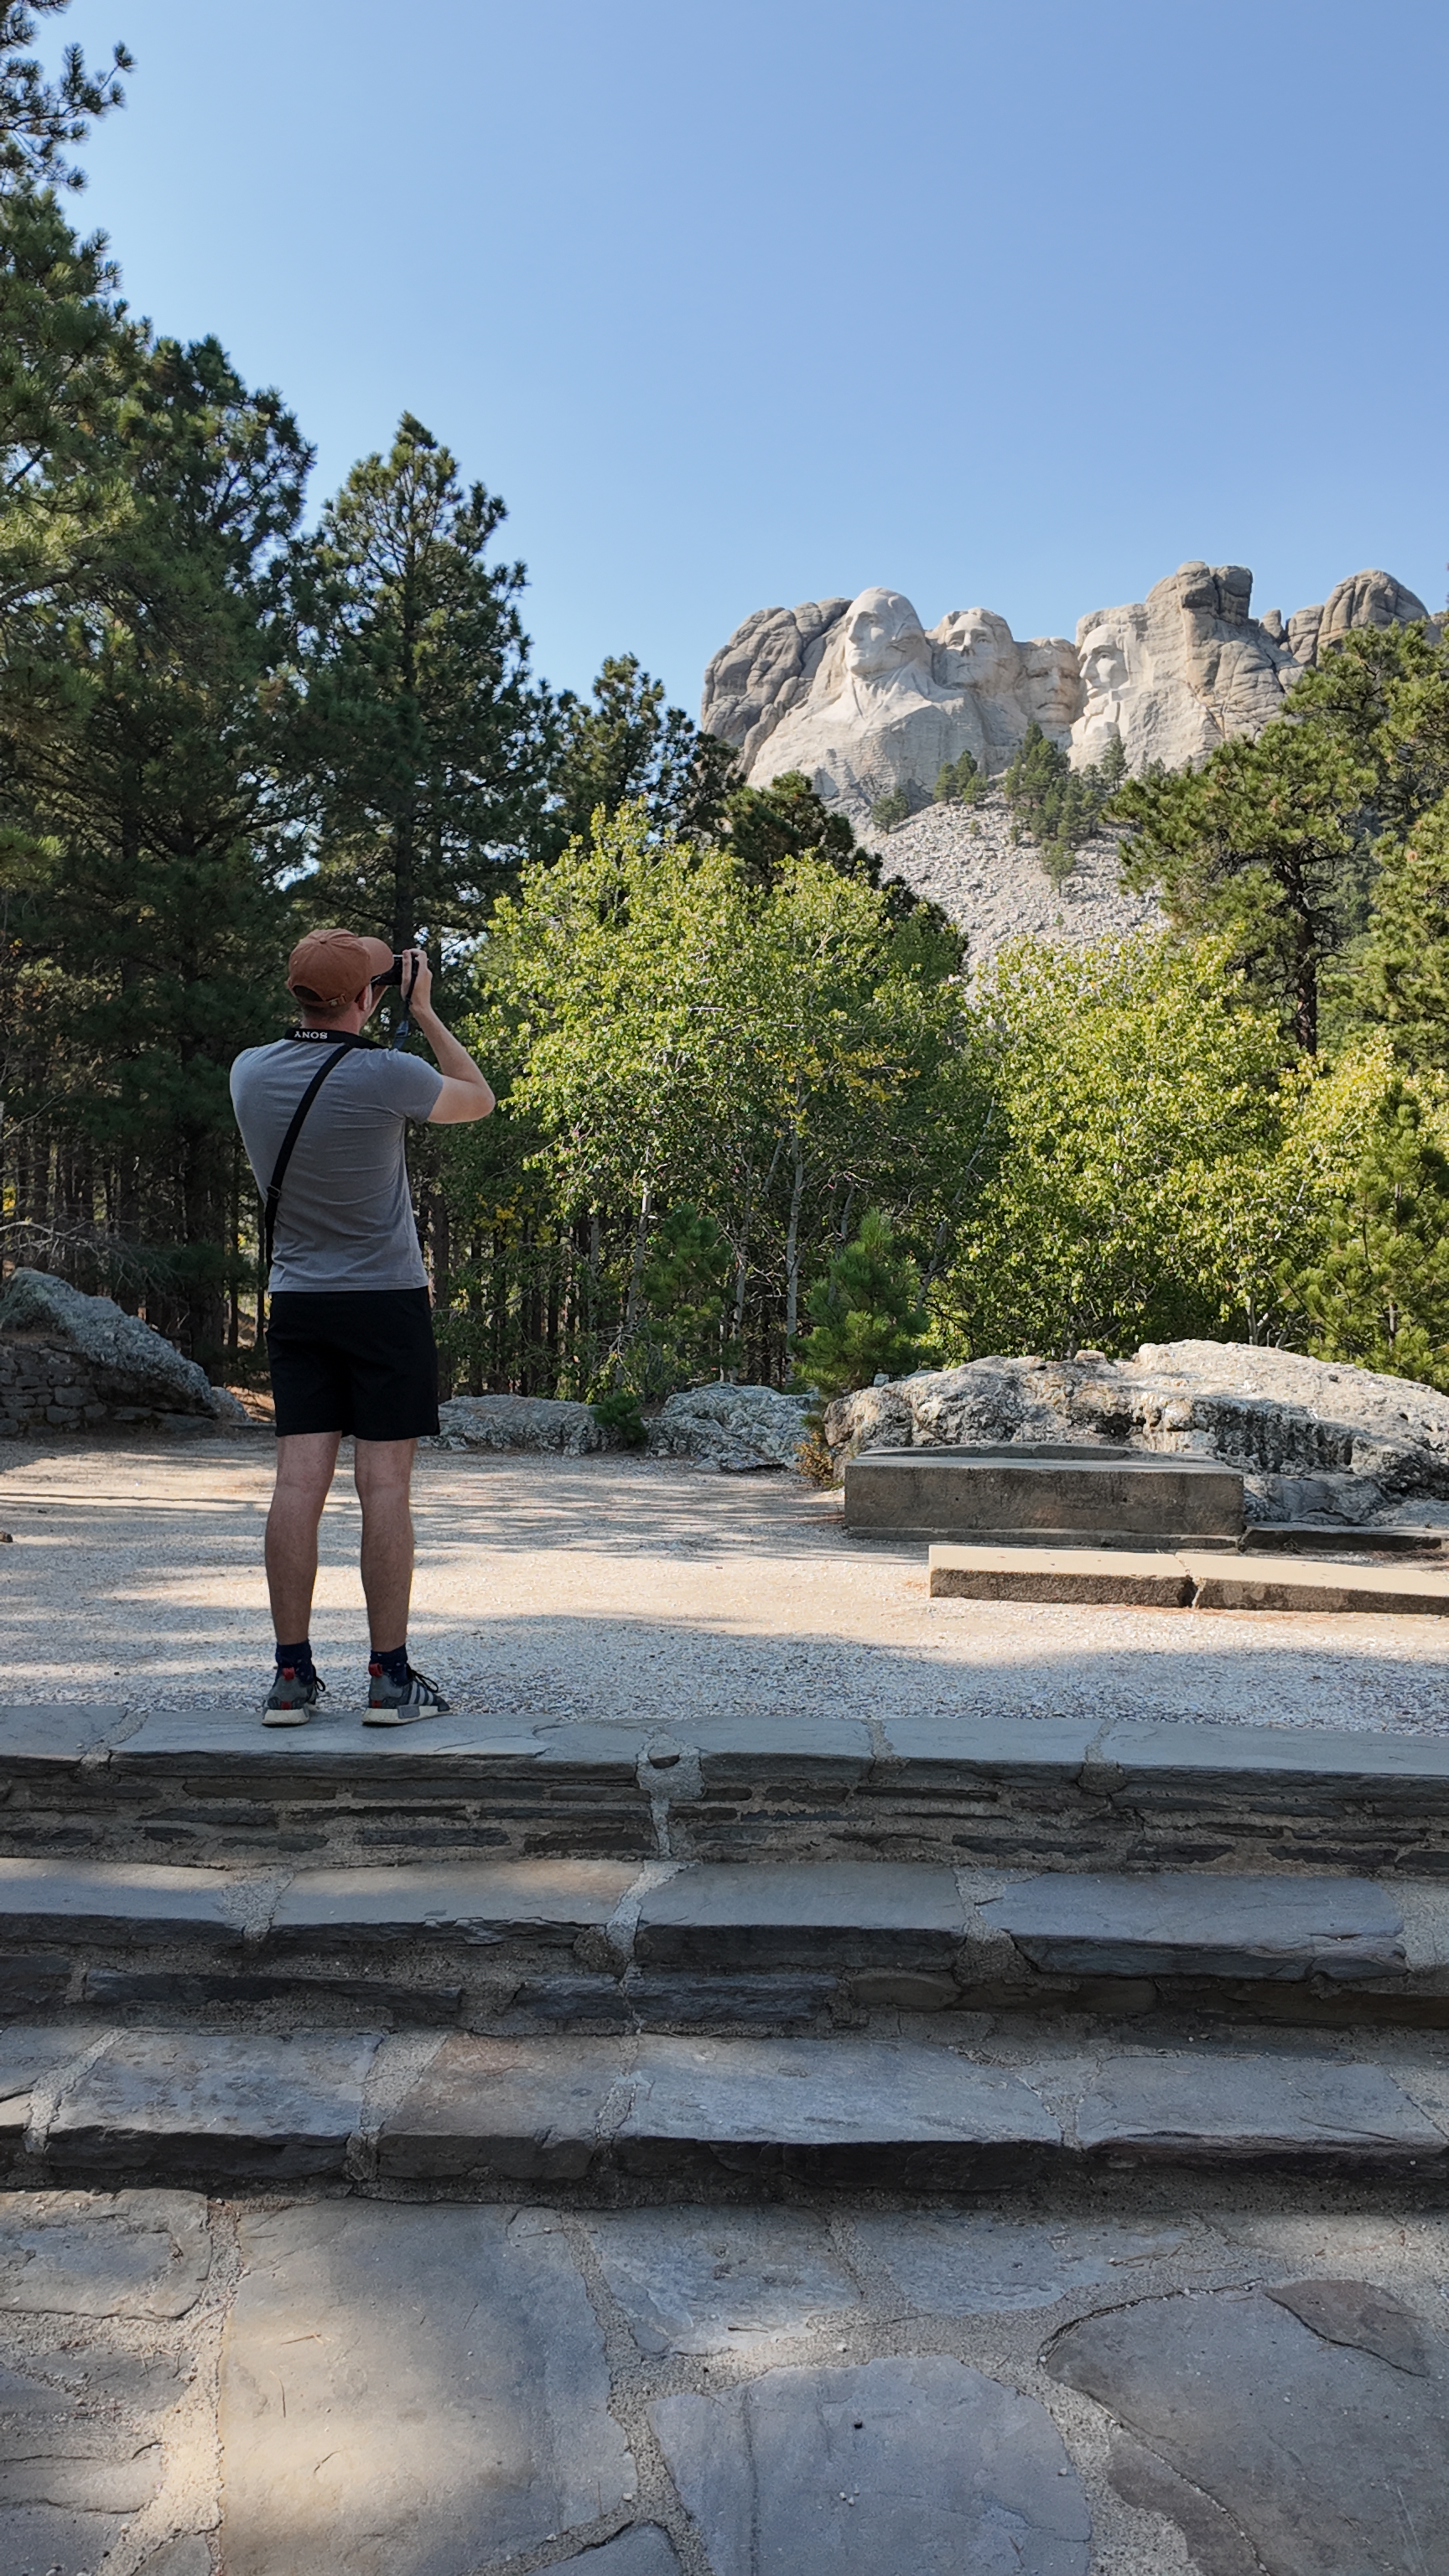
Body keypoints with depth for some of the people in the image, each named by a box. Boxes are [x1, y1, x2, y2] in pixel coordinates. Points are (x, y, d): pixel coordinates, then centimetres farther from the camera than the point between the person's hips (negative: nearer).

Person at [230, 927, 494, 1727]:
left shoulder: (249, 1073, 0)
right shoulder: (386, 1075, -15)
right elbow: (478, 1099, 5)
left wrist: (375, 1026, 21)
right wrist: (424, 1013, 9)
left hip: (295, 1300, 5)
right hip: (386, 1301, -4)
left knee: (298, 1481, 3)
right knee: (384, 1486, -2)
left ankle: (291, 1674, 6)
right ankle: (390, 1677, 3)